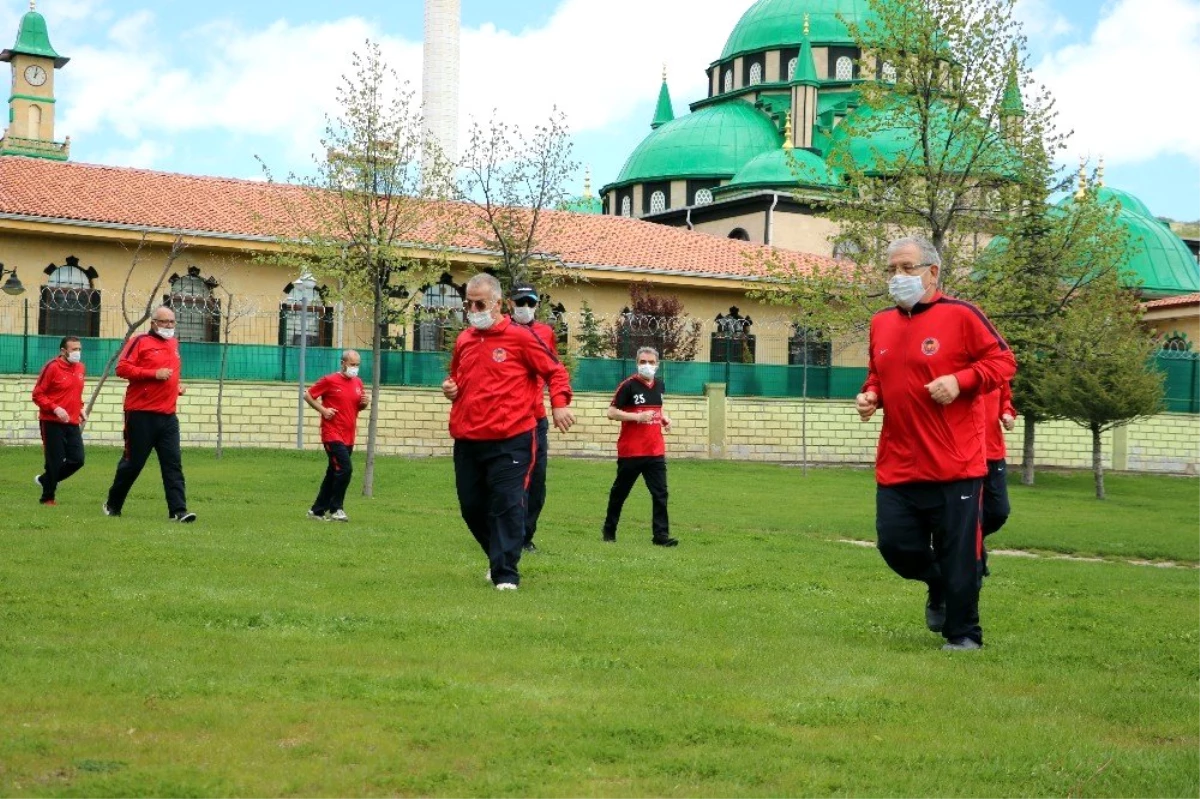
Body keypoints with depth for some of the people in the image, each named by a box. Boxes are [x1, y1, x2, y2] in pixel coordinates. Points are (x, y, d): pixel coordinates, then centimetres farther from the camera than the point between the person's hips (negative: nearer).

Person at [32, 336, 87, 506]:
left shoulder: (80, 367, 9)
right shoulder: (52, 367, -11)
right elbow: (37, 395, -9)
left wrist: (80, 408, 8)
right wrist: (55, 408, -21)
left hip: (72, 423, 6)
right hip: (52, 423, -6)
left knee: (77, 459, 2)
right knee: (55, 461, -2)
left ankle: (45, 480, 24)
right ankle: (47, 497, 15)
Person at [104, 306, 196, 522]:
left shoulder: (174, 344, 18)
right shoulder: (140, 342, -3)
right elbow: (122, 368, -12)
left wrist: (178, 385, 12)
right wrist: (154, 374, -18)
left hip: (168, 416, 5)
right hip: (141, 415, -5)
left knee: (173, 464, -5)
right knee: (133, 463, 4)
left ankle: (178, 511, -10)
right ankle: (113, 505, 23)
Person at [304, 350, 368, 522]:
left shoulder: (358, 383, 11)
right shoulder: (329, 380, -7)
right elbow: (308, 395, -1)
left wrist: (364, 403, 0)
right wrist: (323, 410, -12)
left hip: (348, 437, 7)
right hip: (332, 435, -7)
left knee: (333, 473, 11)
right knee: (345, 469, -17)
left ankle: (317, 510, 20)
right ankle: (336, 509, -7)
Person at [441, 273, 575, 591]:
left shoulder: (521, 337, -5)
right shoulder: (464, 340, 14)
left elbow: (555, 371, 0)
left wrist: (559, 404, -14)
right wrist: (450, 389, 8)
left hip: (509, 441, -6)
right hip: (467, 442, 7)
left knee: (507, 506, -7)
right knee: (471, 507, 12)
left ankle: (505, 574, -1)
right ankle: (500, 557, 33)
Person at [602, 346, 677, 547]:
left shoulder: (659, 384, 10)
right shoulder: (628, 385, -9)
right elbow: (612, 412, -11)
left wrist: (664, 417, 6)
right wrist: (638, 417, -21)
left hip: (655, 452, 5)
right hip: (630, 452, -4)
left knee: (660, 493, -4)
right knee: (620, 491, 9)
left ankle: (660, 534, -4)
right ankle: (609, 530, 24)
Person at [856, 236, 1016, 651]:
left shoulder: (960, 315, -6)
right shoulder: (881, 324, 11)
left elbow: (1002, 360, -4)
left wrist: (960, 380, -18)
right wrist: (871, 395, 4)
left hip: (954, 465, -5)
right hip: (896, 466, 5)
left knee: (958, 554, 0)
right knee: (895, 545, 4)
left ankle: (963, 635, 16)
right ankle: (939, 587, 35)